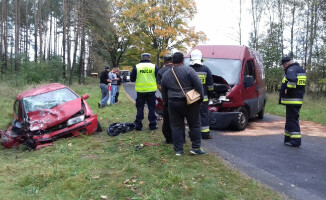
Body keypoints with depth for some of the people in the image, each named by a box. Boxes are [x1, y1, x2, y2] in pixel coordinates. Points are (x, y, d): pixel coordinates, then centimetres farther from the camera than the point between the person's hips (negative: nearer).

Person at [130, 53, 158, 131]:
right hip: (151, 90, 0)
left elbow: (132, 79, 2)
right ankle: (152, 125, 11)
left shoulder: (136, 67, -3)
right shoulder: (154, 67, -1)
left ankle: (138, 125, 10)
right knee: (151, 108, 8)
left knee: (140, 108, 8)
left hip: (140, 91, 0)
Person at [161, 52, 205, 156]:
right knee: (194, 125, 9)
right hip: (189, 103, -3)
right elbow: (198, 85, -11)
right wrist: (200, 98, 0)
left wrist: (166, 103, 26)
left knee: (176, 127, 11)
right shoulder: (188, 70, -8)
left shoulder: (166, 75, 8)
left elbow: (163, 92, 15)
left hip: (173, 103, 4)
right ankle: (196, 148, 12)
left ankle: (178, 149, 13)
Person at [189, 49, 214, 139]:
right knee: (204, 115, 7)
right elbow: (210, 84, 3)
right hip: (203, 97, 0)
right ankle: (205, 133, 9)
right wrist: (209, 93, 17)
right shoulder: (206, 69, -1)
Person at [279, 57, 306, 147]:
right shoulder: (301, 69, 19)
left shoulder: (291, 70, -14)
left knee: (292, 120, -6)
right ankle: (288, 138, 25)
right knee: (290, 119, 17)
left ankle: (296, 141, -4)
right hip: (298, 99, 10)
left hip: (292, 100, -10)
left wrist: (287, 90, -20)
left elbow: (292, 80, -32)